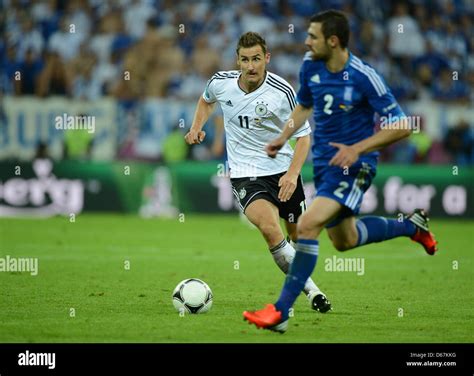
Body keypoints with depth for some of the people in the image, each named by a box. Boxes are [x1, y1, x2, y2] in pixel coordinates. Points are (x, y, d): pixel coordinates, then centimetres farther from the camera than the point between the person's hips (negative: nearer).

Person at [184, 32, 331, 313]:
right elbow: (206, 100, 21)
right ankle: (311, 290, -21)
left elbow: (303, 136, -7)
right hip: (245, 174, -1)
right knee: (270, 228, -27)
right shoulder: (221, 83, -6)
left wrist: (293, 174, -21)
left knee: (299, 235, 12)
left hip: (283, 170, 1)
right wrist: (197, 127, 4)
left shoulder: (283, 92, -15)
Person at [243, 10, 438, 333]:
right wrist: (284, 137, 3)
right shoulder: (311, 65, -3)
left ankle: (281, 312, -21)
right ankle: (411, 226, 44)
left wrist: (356, 149, -25)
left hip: (354, 165, -8)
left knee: (308, 225, -25)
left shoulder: (363, 77, -21)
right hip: (324, 161, 8)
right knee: (344, 240, 21)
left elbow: (401, 126, -18)